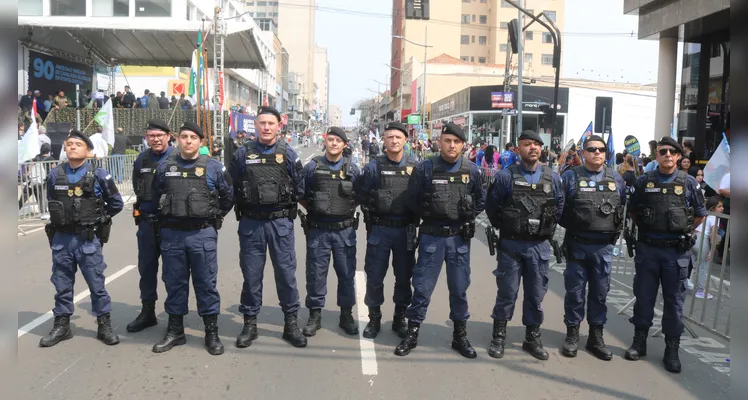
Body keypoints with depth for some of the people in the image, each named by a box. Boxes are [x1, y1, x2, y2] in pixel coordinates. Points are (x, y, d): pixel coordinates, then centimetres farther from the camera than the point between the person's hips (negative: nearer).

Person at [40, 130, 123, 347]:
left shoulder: (99, 175, -5)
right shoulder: (54, 175, 3)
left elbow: (116, 203, 3)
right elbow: (51, 203, 19)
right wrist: (65, 218, 13)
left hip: (88, 239, -3)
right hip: (61, 239, 3)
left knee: (97, 284, 3)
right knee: (62, 284, 12)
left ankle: (104, 326, 14)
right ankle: (61, 326, 25)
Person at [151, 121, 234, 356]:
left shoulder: (213, 167, -2)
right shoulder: (165, 167, 5)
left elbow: (228, 196, 9)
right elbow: (156, 195, 18)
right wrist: (167, 217, 14)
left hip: (202, 234, -2)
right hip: (171, 234, 3)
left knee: (206, 284, 3)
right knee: (174, 283, 11)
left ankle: (212, 333, 14)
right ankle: (175, 331, 24)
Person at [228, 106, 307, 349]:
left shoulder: (288, 154, 2)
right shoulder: (243, 153, 3)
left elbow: (299, 188, 5)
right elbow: (232, 187, 6)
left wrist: (285, 205, 2)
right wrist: (243, 206, 3)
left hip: (280, 222, 0)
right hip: (250, 222, 1)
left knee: (286, 273, 4)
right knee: (251, 274, 8)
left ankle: (291, 323, 16)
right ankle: (250, 323, 21)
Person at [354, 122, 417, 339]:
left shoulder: (415, 167, 1)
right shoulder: (374, 166, -3)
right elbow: (361, 193, 2)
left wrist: (414, 217, 1)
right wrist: (372, 210, -2)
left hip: (405, 230, 2)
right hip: (379, 229, -1)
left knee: (404, 276, 11)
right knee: (374, 276, 5)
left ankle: (400, 318, 27)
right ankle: (374, 318, 23)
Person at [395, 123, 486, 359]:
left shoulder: (472, 170, 1)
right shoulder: (425, 168, -5)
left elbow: (481, 200, 12)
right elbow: (412, 200, 1)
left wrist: (467, 218, 3)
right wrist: (428, 217, 2)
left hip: (460, 237, 2)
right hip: (431, 236, -2)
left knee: (459, 288, 11)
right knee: (422, 287, 3)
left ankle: (460, 336, 25)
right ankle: (412, 333, 17)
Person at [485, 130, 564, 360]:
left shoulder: (553, 178, 4)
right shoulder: (505, 176, -5)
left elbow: (560, 207, 14)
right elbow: (491, 206, 3)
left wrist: (548, 229, 10)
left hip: (540, 246, 3)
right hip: (511, 244, -2)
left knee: (536, 294, 10)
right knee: (507, 292, 4)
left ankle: (532, 338, 24)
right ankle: (499, 337, 17)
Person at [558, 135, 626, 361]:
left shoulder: (616, 179, 7)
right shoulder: (571, 176, -2)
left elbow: (624, 206, 14)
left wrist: (616, 230, 7)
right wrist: (570, 225, -3)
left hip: (604, 246, 3)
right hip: (577, 244, -2)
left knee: (600, 292, 9)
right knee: (575, 291, 5)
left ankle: (596, 336, 21)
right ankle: (572, 333, 19)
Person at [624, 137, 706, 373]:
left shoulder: (689, 183, 0)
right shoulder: (644, 181, 2)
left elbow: (700, 214, 11)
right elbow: (632, 210, 14)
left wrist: (683, 232, 6)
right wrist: (646, 229, 7)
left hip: (676, 251, 0)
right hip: (647, 249, 1)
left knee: (674, 301, 6)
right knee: (644, 297, 8)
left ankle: (672, 349, 16)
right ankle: (639, 342, 21)